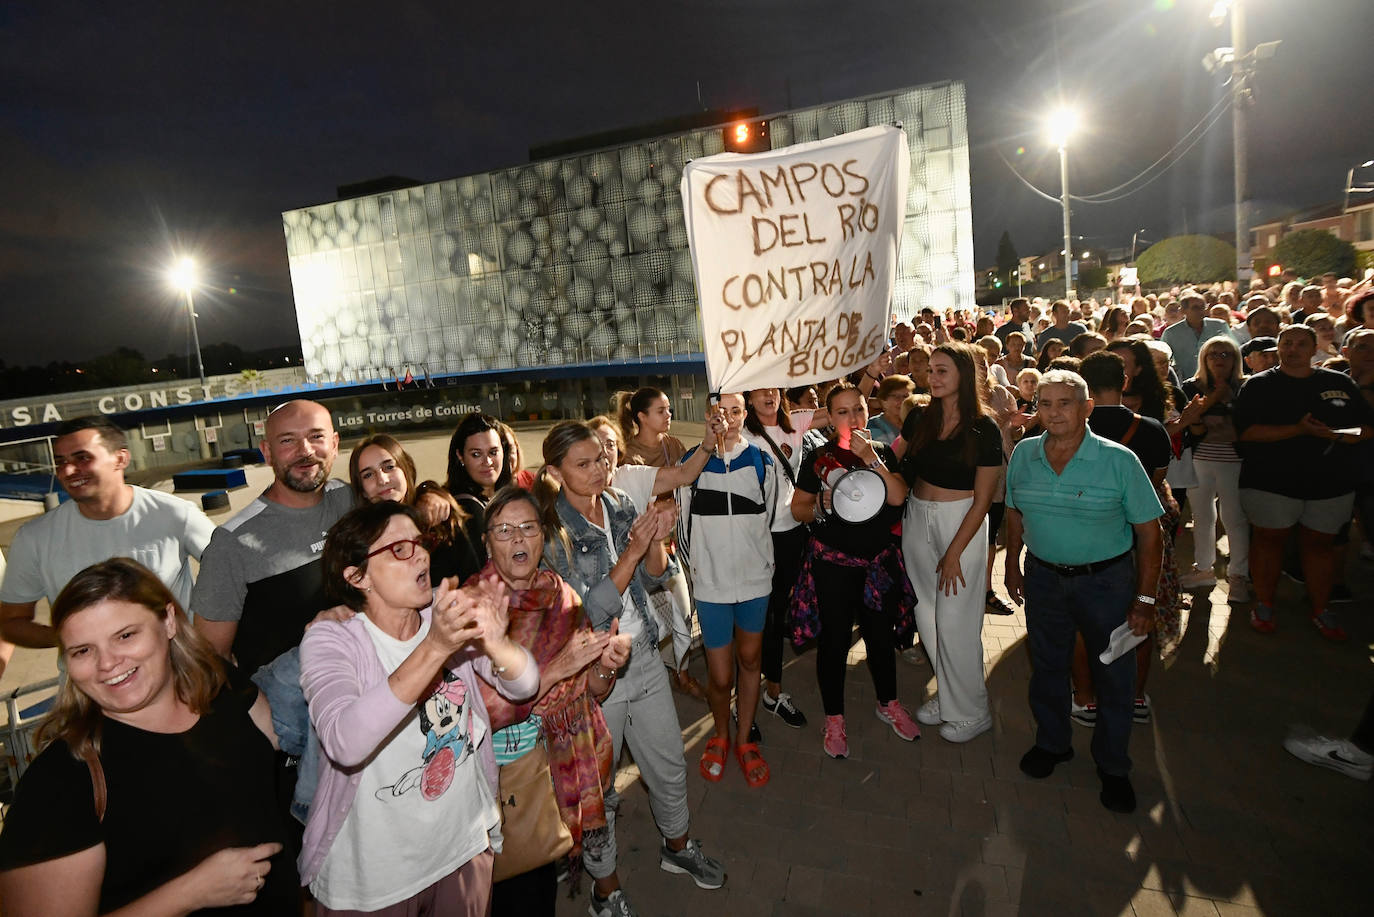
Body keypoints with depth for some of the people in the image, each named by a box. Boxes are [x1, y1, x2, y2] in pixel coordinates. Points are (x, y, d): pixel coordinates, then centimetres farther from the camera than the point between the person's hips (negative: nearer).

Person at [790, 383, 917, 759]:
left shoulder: (883, 452, 4)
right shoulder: (820, 457, -3)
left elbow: (898, 497, -11)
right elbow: (798, 508, 0)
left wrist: (870, 458, -19)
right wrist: (823, 505, -20)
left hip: (879, 561, 3)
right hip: (832, 563, -3)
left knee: (881, 634, 15)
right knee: (834, 640, 5)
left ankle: (888, 703, 40)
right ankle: (834, 718, 25)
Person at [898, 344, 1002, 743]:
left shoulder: (983, 428, -10)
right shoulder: (919, 418, 3)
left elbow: (982, 499, -10)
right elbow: (901, 466, 10)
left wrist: (954, 553, -12)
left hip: (962, 522, -5)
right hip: (917, 517, 5)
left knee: (954, 619, -1)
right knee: (926, 614, 10)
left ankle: (971, 711, 20)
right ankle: (947, 694, 30)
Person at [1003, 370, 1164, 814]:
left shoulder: (1118, 460, -16)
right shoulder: (1023, 455, -5)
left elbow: (1148, 532, -11)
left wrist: (1144, 599, -11)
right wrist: (1013, 568, 9)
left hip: (1106, 581, -3)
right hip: (1043, 577, 3)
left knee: (1114, 676, 10)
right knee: (1047, 666, 18)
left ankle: (1113, 767, 32)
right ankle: (1052, 743, 41)